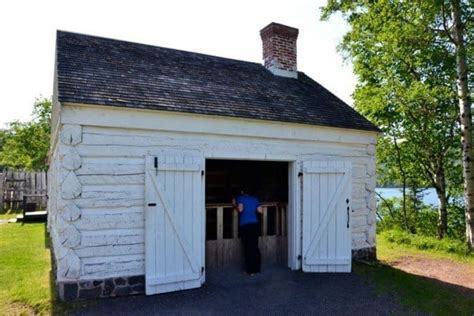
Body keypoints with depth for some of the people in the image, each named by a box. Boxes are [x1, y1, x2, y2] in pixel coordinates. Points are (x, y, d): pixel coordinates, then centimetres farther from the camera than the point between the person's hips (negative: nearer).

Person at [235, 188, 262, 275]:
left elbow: (240, 209, -12)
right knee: (255, 246, 11)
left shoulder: (240, 198, 3)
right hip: (255, 224, 4)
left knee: (248, 248, 1)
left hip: (244, 225, -3)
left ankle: (250, 270, 4)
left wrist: (236, 206, 8)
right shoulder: (255, 198, 13)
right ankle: (257, 268, 17)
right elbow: (260, 210, 8)